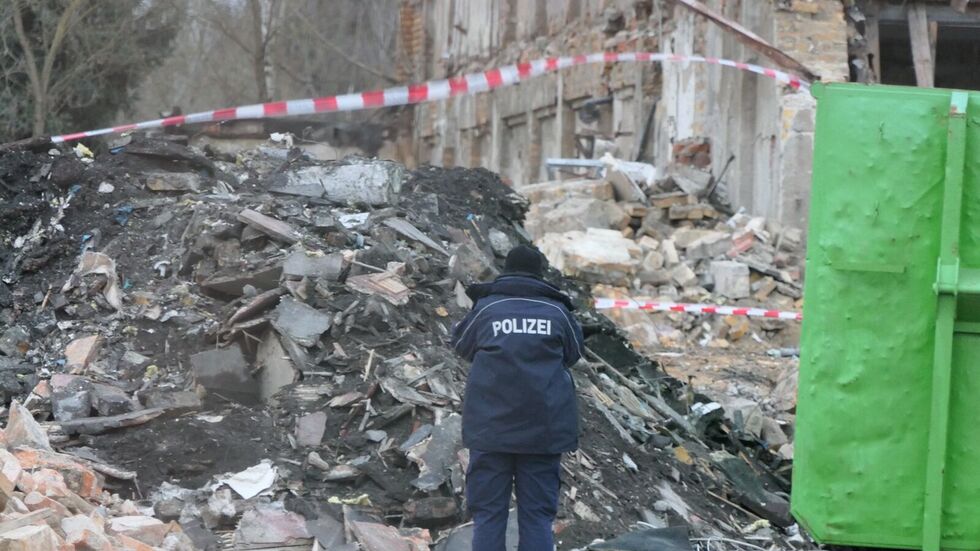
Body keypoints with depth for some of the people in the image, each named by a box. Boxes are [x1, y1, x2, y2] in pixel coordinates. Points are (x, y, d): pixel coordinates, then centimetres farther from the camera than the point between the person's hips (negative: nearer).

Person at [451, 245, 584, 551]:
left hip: (491, 425, 0)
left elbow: (462, 346, 16)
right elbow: (574, 353, 17)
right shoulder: (557, 311, 2)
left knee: (488, 514, 4)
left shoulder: (486, 307, 0)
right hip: (543, 429, 0)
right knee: (538, 515, 3)